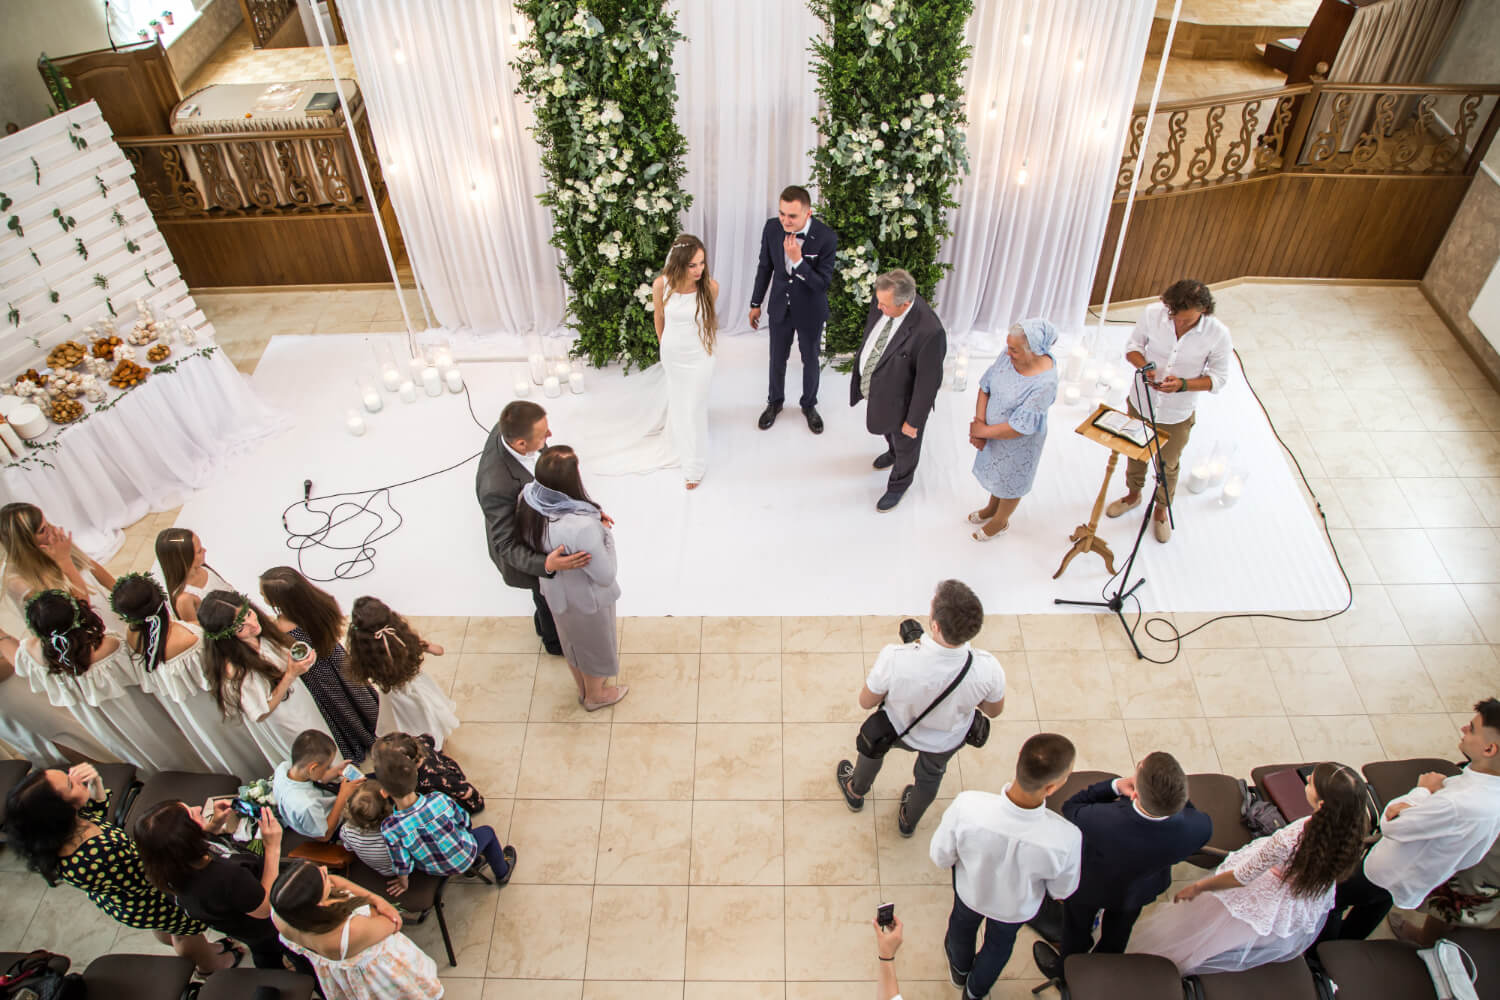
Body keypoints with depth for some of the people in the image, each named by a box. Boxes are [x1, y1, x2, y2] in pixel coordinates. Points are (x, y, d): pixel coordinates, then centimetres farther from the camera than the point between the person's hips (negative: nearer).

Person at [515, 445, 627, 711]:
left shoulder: (528, 499, -24)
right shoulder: (582, 527, -44)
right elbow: (605, 575, -29)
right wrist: (606, 535, -17)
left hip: (554, 590, 6)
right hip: (587, 598, -6)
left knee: (572, 640, 33)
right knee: (595, 645, 26)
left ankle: (583, 688, 60)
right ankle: (595, 696, 54)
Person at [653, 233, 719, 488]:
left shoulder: (710, 286, -25)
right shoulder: (661, 285, -23)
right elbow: (659, 317, -2)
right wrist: (663, 343, 13)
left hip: (699, 356, -2)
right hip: (671, 353, 2)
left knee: (694, 409, 7)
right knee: (677, 398, 26)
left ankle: (694, 466, 26)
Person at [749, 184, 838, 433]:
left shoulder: (826, 237, -26)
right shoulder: (772, 227, -16)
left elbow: (823, 283, -25)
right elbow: (765, 267, 0)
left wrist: (797, 260, -38)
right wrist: (756, 303, 7)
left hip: (810, 310, -2)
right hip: (780, 306, 2)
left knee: (810, 359, 18)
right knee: (777, 358, 19)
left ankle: (809, 405, 41)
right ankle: (775, 401, 43)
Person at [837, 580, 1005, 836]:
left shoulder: (894, 659, -44)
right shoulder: (987, 669, -38)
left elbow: (866, 702, -23)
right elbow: (994, 710, -15)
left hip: (899, 731, -1)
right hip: (948, 741, 2)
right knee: (931, 776, 36)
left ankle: (855, 791, 65)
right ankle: (909, 821, 66)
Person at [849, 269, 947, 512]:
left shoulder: (929, 332, -40)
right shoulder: (883, 301, -20)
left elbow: (928, 382, -27)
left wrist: (914, 421, -16)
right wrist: (860, 366, 15)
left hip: (900, 400, -6)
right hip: (876, 386, 6)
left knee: (905, 443, 25)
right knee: (887, 429, 36)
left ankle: (899, 484, 53)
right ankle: (893, 452, 70)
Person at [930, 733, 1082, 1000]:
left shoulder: (966, 806, -43)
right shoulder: (1066, 838, -42)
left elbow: (940, 857, -22)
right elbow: (1062, 891, -19)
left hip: (970, 890, 0)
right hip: (1017, 908, 0)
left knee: (963, 926, 37)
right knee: (1000, 943, 36)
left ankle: (960, 969, 70)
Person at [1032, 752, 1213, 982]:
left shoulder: (1100, 821, -50)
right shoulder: (1200, 828, -41)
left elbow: (1071, 808, -25)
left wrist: (1115, 785, -32)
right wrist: (1173, 792, -24)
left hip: (1089, 888, -3)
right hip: (1140, 890, 3)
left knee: (1076, 931, 32)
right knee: (1117, 934, 37)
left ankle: (1065, 972, 60)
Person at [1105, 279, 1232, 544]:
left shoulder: (1218, 335, -25)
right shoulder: (1152, 314, -23)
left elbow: (1218, 379, -13)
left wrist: (1183, 384, -31)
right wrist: (1144, 367, -27)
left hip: (1177, 414, -2)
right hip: (1141, 403, 2)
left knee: (1168, 465, 20)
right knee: (1135, 453, 26)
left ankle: (1161, 509, 47)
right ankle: (1133, 495, 54)